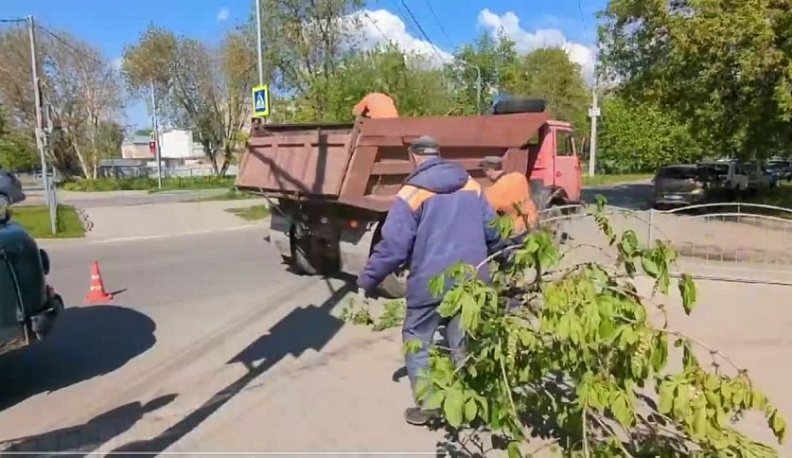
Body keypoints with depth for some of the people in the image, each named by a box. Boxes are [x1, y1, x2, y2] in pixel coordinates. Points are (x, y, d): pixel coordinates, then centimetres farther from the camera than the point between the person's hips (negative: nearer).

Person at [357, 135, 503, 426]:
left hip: (431, 282, -5)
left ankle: (426, 406, 15)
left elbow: (393, 244, -12)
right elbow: (492, 232, 13)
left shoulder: (413, 192, -8)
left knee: (416, 342, 12)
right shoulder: (471, 186, 9)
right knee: (464, 344, 15)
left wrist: (367, 281, -3)